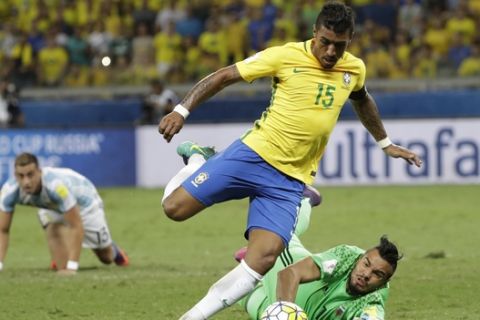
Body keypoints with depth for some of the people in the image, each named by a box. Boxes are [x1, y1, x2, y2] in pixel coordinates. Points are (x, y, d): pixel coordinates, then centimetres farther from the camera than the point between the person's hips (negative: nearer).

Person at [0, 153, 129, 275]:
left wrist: (71, 267, -47)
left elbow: (76, 227, -44)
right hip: (51, 208, 3)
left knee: (106, 257, 14)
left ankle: (114, 251, 52)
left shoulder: (57, 186, -49)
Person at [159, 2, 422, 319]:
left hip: (289, 182, 3)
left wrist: (386, 144, 40)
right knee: (175, 207, -12)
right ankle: (198, 160, 21)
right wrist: (181, 111, -14)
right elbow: (223, 76, -5)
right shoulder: (286, 57, -8)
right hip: (253, 154, -3)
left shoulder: (355, 70, 7)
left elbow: (362, 100, 31)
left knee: (264, 258, -18)